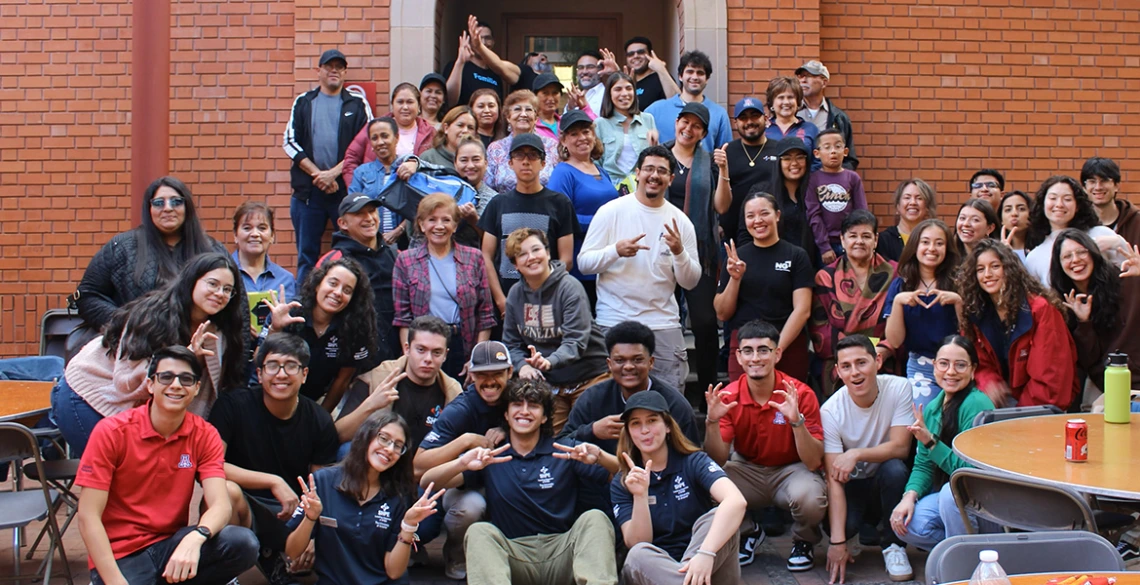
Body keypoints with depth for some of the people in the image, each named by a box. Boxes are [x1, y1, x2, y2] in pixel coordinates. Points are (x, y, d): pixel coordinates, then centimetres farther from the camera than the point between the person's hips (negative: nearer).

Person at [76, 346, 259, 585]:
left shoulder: (204, 436, -1)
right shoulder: (112, 432, -9)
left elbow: (220, 505, -13)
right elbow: (88, 516, -12)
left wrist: (195, 538, -36)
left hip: (173, 546, 4)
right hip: (119, 555, -4)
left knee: (244, 544, -23)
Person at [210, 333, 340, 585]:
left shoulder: (319, 422, -1)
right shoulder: (234, 405, -9)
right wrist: (274, 482, -25)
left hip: (294, 516, 3)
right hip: (244, 509, -3)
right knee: (227, 490, -36)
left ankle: (274, 558, 7)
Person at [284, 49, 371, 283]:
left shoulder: (358, 105, 8)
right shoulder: (303, 103, 12)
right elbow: (290, 142, 4)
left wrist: (334, 172, -11)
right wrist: (317, 173, -8)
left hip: (346, 187, -2)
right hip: (308, 189, 2)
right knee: (306, 254, 6)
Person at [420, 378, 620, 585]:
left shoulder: (565, 451, 8)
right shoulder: (489, 458, 8)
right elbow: (427, 482, -2)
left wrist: (599, 456, -24)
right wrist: (462, 464, -24)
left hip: (561, 552, 0)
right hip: (514, 555, 0)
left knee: (595, 519, -24)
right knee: (479, 531, -26)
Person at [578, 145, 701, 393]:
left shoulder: (680, 221, 5)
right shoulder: (611, 211, -1)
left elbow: (691, 282, 5)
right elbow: (583, 263, -3)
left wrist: (679, 252, -13)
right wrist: (616, 250, -20)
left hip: (664, 323, 2)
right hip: (614, 321, -2)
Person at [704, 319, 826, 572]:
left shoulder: (801, 394, -16)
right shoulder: (729, 397, -9)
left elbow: (813, 462, -19)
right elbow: (718, 460, -12)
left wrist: (796, 420, -35)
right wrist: (712, 421, -29)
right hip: (748, 471, 2)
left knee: (809, 498, -35)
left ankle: (803, 541, 3)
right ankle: (747, 534, 6)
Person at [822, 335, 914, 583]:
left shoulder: (899, 388, -17)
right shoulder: (830, 411, -19)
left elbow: (900, 447, -19)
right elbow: (834, 479, -22)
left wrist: (856, 454, -34)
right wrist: (837, 540, -29)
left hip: (887, 483, 1)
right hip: (852, 486, -1)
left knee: (894, 468, -33)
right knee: (844, 524, -31)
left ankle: (893, 545, -10)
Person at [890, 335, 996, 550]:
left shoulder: (977, 405, -17)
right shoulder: (933, 408, 7)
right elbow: (923, 465, 8)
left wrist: (930, 442, -28)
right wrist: (909, 496, -11)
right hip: (946, 494, 7)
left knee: (952, 492, -36)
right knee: (906, 524, -18)